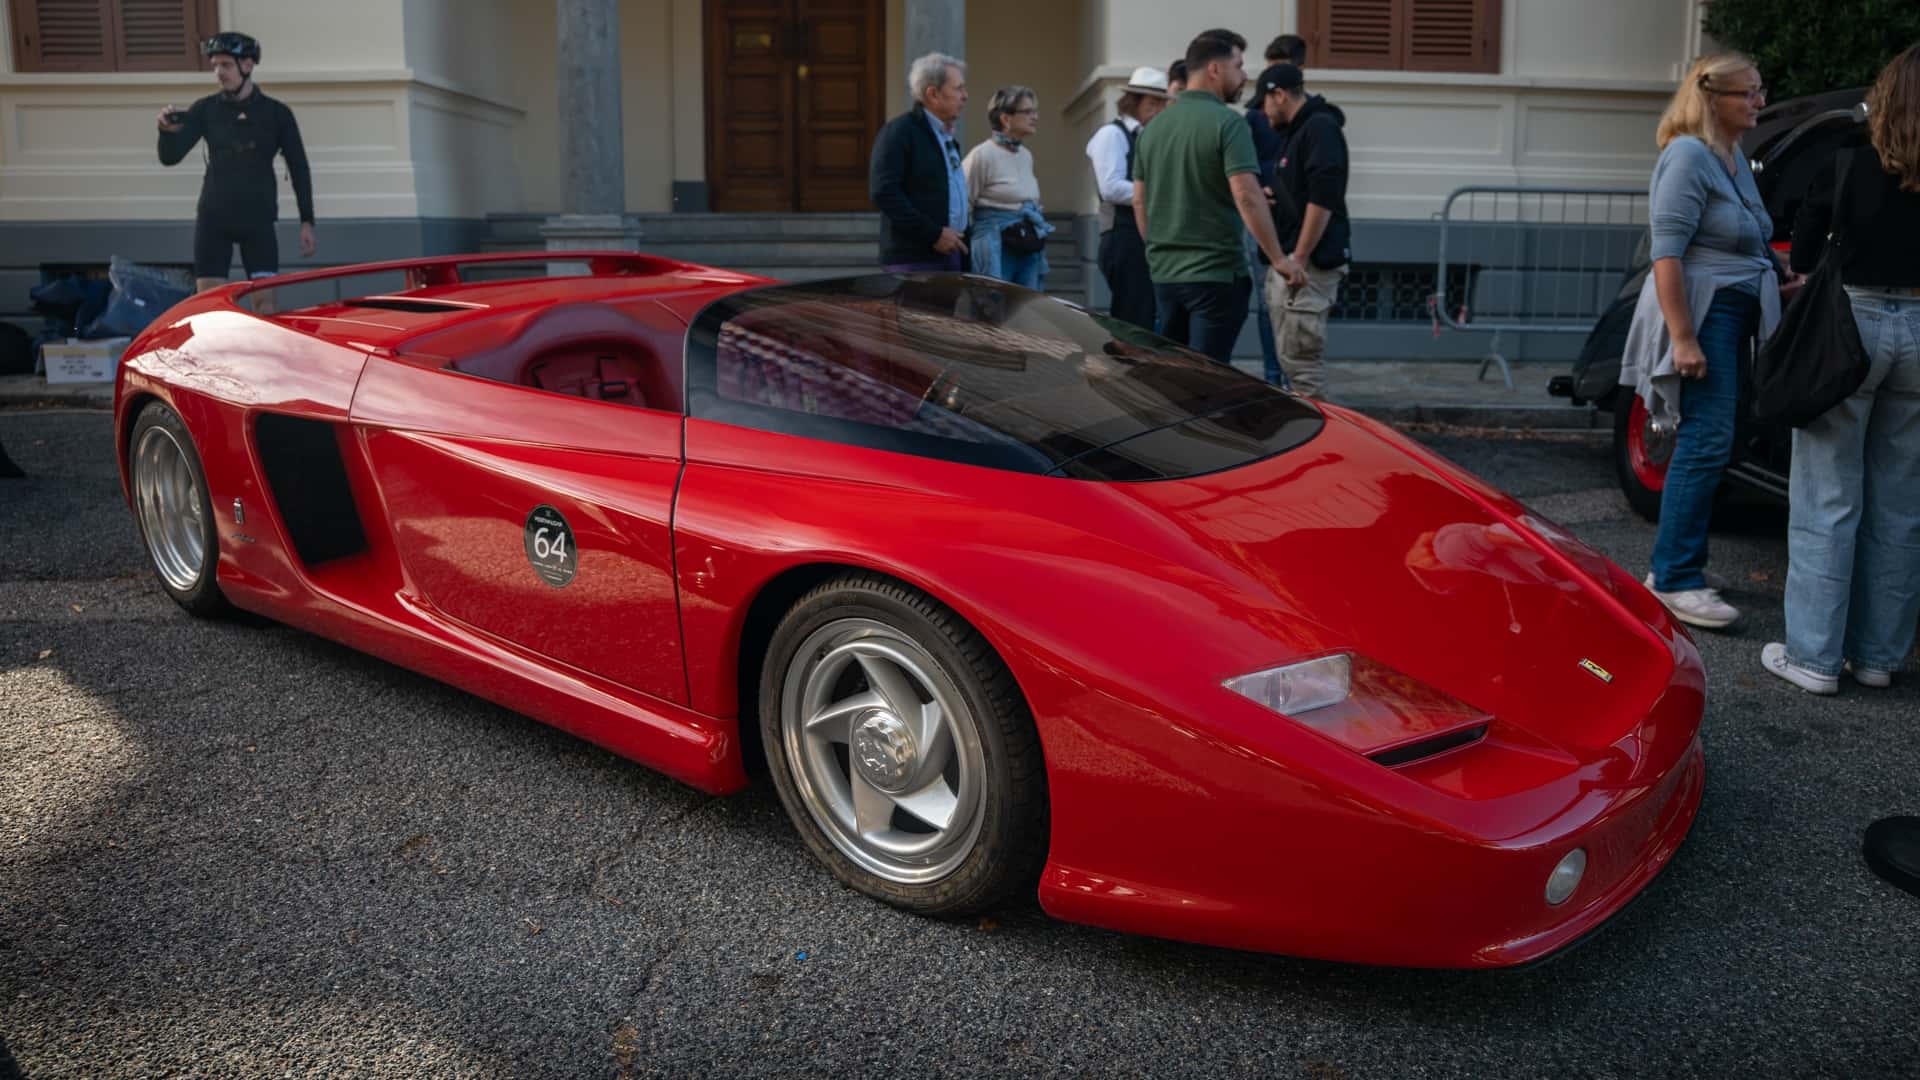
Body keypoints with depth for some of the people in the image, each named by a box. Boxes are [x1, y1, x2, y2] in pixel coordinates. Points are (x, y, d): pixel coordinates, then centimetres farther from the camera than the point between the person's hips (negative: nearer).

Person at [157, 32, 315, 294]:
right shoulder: (205, 110, 4)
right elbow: (170, 157, -1)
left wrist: (306, 221, -1)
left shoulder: (276, 113, 1)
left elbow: (298, 167, 4)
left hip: (258, 219, -1)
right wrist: (167, 131, -23)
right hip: (213, 217, 2)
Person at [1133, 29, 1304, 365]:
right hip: (1216, 273, -7)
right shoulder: (1227, 122, -12)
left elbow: (1139, 201, 14)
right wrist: (1279, 258, -14)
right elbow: (1247, 196, -19)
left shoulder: (1153, 126, 10)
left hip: (1164, 272, 7)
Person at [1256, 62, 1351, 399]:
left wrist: (1299, 259, -21)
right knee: (1290, 356, 14)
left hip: (1309, 263, -10)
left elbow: (1322, 200, -21)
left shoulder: (1320, 128, -11)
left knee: (1300, 356, -11)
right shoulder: (1295, 131, 19)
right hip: (1288, 261, 10)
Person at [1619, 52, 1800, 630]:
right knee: (1706, 443, -11)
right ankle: (1675, 579, -6)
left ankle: (1680, 563, 20)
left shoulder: (1733, 157, 16)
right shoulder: (1689, 157, -13)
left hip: (1734, 315, 9)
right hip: (1702, 313, -9)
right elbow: (1667, 255, -20)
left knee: (1707, 443, 11)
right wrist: (1683, 338, -25)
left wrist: (1780, 278, 14)